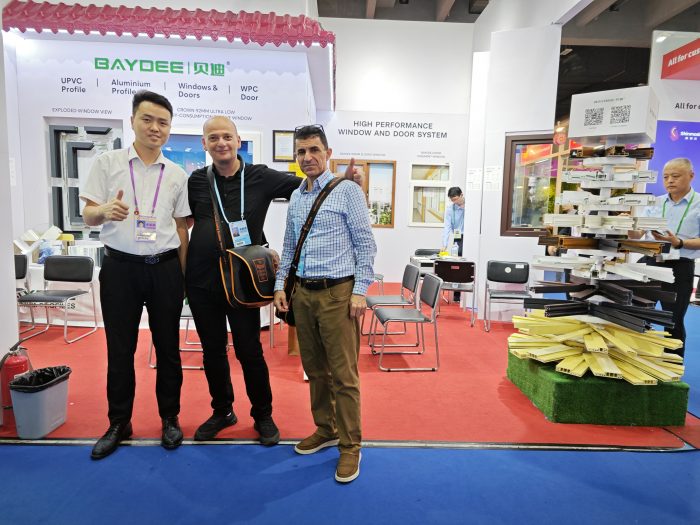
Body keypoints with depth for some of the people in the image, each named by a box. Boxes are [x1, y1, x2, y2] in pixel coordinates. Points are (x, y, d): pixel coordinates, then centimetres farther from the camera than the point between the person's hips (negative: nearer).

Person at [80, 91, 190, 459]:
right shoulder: (106, 163, 2)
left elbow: (181, 228, 9)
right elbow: (88, 216, 0)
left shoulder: (177, 175, 6)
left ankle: (170, 418, 26)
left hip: (164, 267, 1)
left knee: (168, 346, 9)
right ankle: (119, 423, 26)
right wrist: (104, 211, -24)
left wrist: (182, 276, 4)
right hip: (120, 266, -1)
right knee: (120, 349, 8)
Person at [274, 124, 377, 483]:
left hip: (337, 292, -6)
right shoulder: (295, 198, 14)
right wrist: (281, 285, 10)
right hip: (302, 292, 6)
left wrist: (360, 291, -13)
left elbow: (365, 244, -7)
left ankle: (350, 446, 15)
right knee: (314, 369, 15)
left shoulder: (347, 191, -4)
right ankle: (325, 429, 33)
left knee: (343, 374, -1)